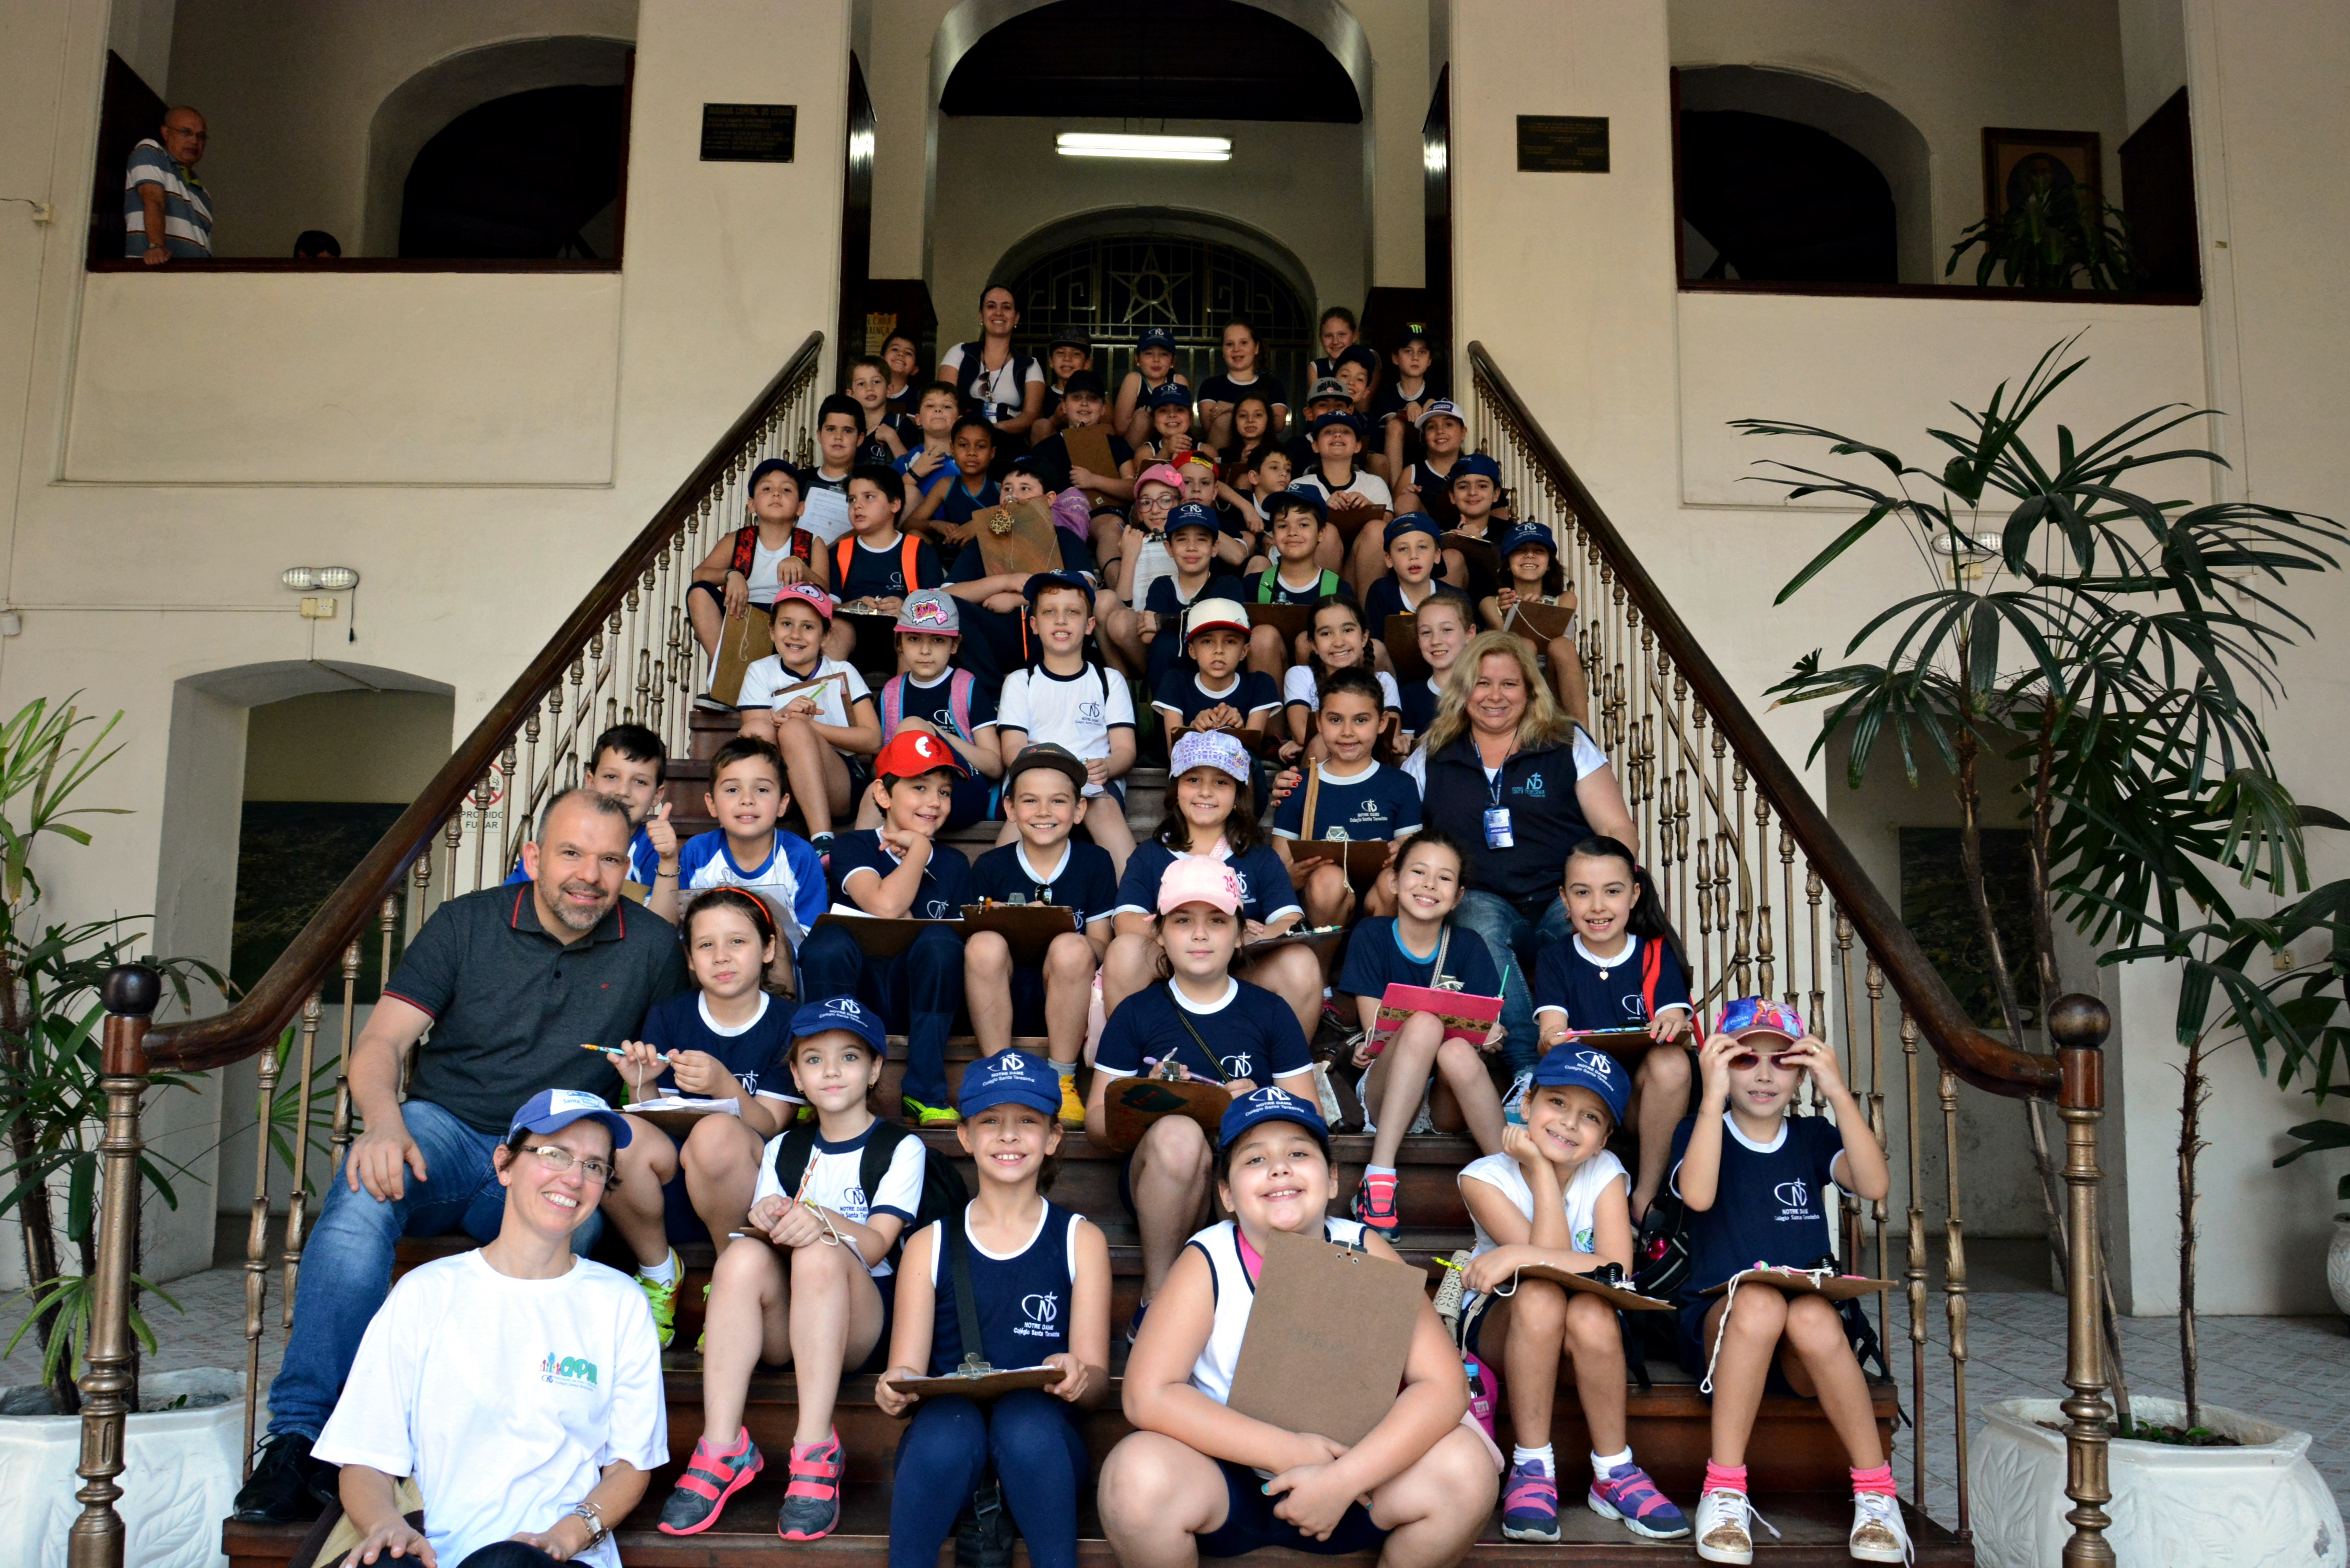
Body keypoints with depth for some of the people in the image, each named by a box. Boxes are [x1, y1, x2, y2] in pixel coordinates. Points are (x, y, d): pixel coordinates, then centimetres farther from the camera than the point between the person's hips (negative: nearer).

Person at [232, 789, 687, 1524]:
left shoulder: (652, 946, 6)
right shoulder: (466, 924, 4)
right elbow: (380, 1042, -2)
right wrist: (384, 1123, -23)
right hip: (443, 1130, 0)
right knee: (365, 1193, -33)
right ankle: (303, 1431, -32)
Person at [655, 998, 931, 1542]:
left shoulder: (901, 1149, 5)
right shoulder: (782, 1149, 19)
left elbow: (875, 1246, -9)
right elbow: (764, 1228, 5)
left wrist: (822, 1221, -29)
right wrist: (762, 1222, -19)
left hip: (863, 1324, -3)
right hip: (784, 1327, 3)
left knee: (819, 1254, -33)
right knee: (743, 1256, -28)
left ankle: (815, 1451, -34)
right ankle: (722, 1448, -31)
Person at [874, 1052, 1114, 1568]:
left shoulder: (1081, 1240, 12)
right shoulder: (929, 1245, 13)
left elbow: (1096, 1380, 4)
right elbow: (906, 1367, 6)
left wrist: (1079, 1378, -21)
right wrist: (896, 1387, -18)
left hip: (1041, 1443, 0)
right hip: (943, 1447, 0)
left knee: (1024, 1418, -34)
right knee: (949, 1422, -34)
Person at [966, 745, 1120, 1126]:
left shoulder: (1095, 862, 5)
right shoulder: (989, 867, 4)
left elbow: (1101, 947, 1)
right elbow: (974, 946, 3)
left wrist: (1058, 931, -19)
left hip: (1066, 1003, 0)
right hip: (1000, 1004, 0)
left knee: (1071, 948, -31)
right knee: (985, 944, -29)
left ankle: (1061, 1080, -15)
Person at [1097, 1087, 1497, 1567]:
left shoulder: (1366, 1253, -10)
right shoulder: (1207, 1263, -13)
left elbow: (1444, 1384, -16)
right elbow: (1148, 1396, -21)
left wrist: (1343, 1479, -29)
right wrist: (1288, 1452, -26)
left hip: (1350, 1473, 2)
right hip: (1227, 1485, -1)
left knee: (1465, 1464, -24)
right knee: (1138, 1475, -33)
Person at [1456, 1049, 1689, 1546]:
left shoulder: (1605, 1173, -9)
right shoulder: (1485, 1177, -13)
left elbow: (1617, 1271, -24)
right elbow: (1547, 1253, -25)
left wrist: (1519, 1256, -33)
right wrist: (1541, 1168, -23)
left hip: (1584, 1337, 1)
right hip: (1497, 1326, -1)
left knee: (1591, 1312, -34)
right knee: (1539, 1295, -34)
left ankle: (1613, 1473, -15)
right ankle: (1532, 1469, -22)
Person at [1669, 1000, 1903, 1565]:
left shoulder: (1812, 1137, 14)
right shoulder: (1700, 1131, 7)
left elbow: (1875, 1186, -8)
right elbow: (1698, 1195, -17)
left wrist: (1837, 1091, -13)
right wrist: (1713, 1093, -20)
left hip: (1808, 1347, 2)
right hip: (1720, 1323, -1)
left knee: (1812, 1316, -34)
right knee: (1759, 1300, -35)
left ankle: (1876, 1492, -19)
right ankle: (1724, 1492, -27)